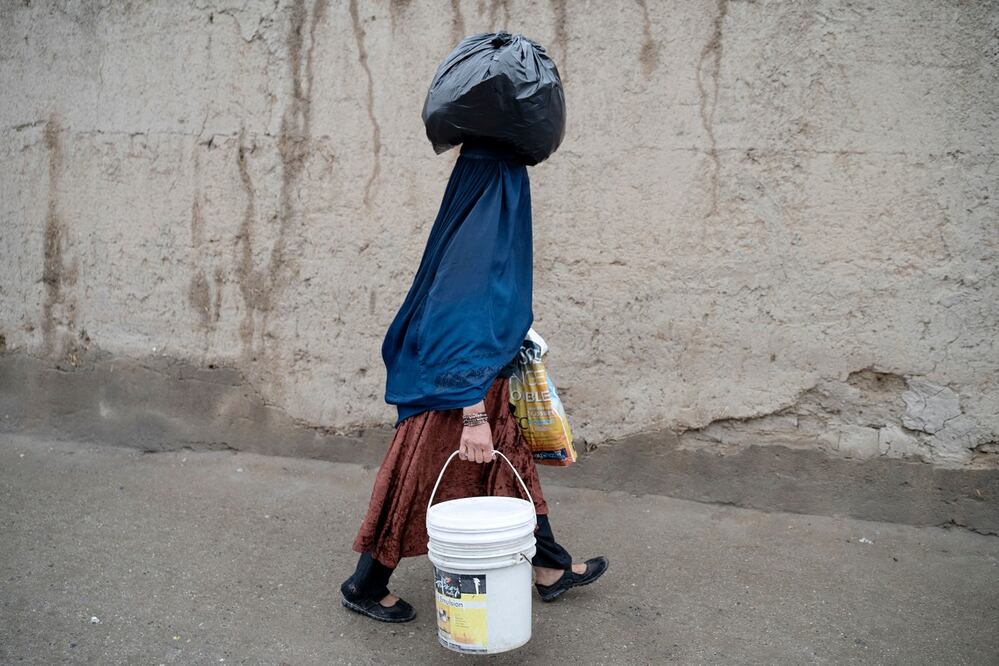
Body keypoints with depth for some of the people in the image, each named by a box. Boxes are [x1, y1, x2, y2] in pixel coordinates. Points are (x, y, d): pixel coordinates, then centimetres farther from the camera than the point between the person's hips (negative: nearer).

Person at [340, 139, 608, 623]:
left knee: (514, 467, 18)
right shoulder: (481, 237, -25)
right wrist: (475, 417, -30)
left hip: (481, 386, 10)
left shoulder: (473, 224, 5)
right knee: (419, 486, 5)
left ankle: (551, 569, 33)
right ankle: (364, 587, 24)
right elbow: (465, 330, -29)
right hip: (463, 392, -10)